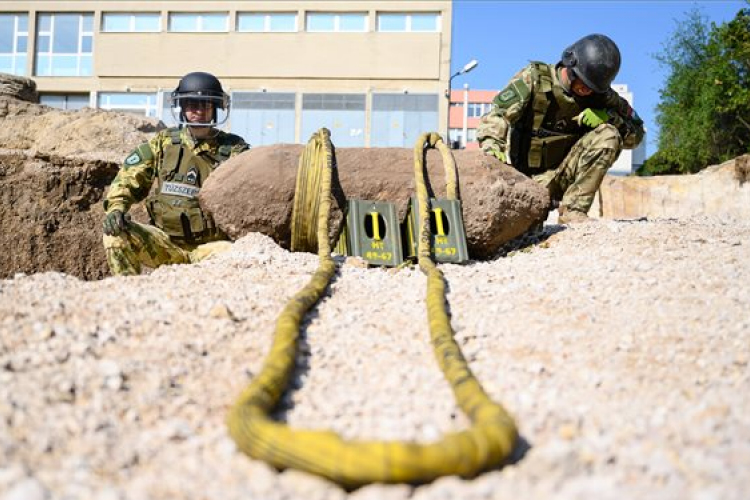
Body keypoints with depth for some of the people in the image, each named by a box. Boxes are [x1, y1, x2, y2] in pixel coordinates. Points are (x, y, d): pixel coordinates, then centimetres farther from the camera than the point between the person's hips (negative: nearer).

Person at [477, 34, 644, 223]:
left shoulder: (601, 96, -1)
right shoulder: (534, 78, -9)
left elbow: (636, 133, 2)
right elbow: (495, 116, -18)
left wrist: (608, 116, -18)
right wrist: (492, 148, -38)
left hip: (562, 175, 3)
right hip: (524, 175, -3)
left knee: (608, 135, -20)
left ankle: (573, 210, -19)